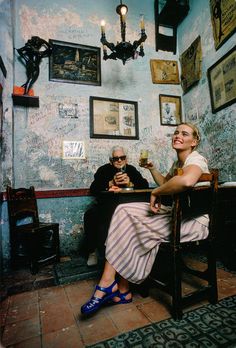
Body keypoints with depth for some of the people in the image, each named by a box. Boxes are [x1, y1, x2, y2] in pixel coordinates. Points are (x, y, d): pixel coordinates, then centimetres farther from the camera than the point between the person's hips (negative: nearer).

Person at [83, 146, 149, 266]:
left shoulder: (131, 170, 5)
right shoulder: (104, 170, 1)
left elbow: (145, 185, -7)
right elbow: (93, 189, -13)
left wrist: (130, 184, -24)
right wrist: (111, 183, -25)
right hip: (105, 205, 0)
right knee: (89, 215, -26)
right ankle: (91, 251, -5)